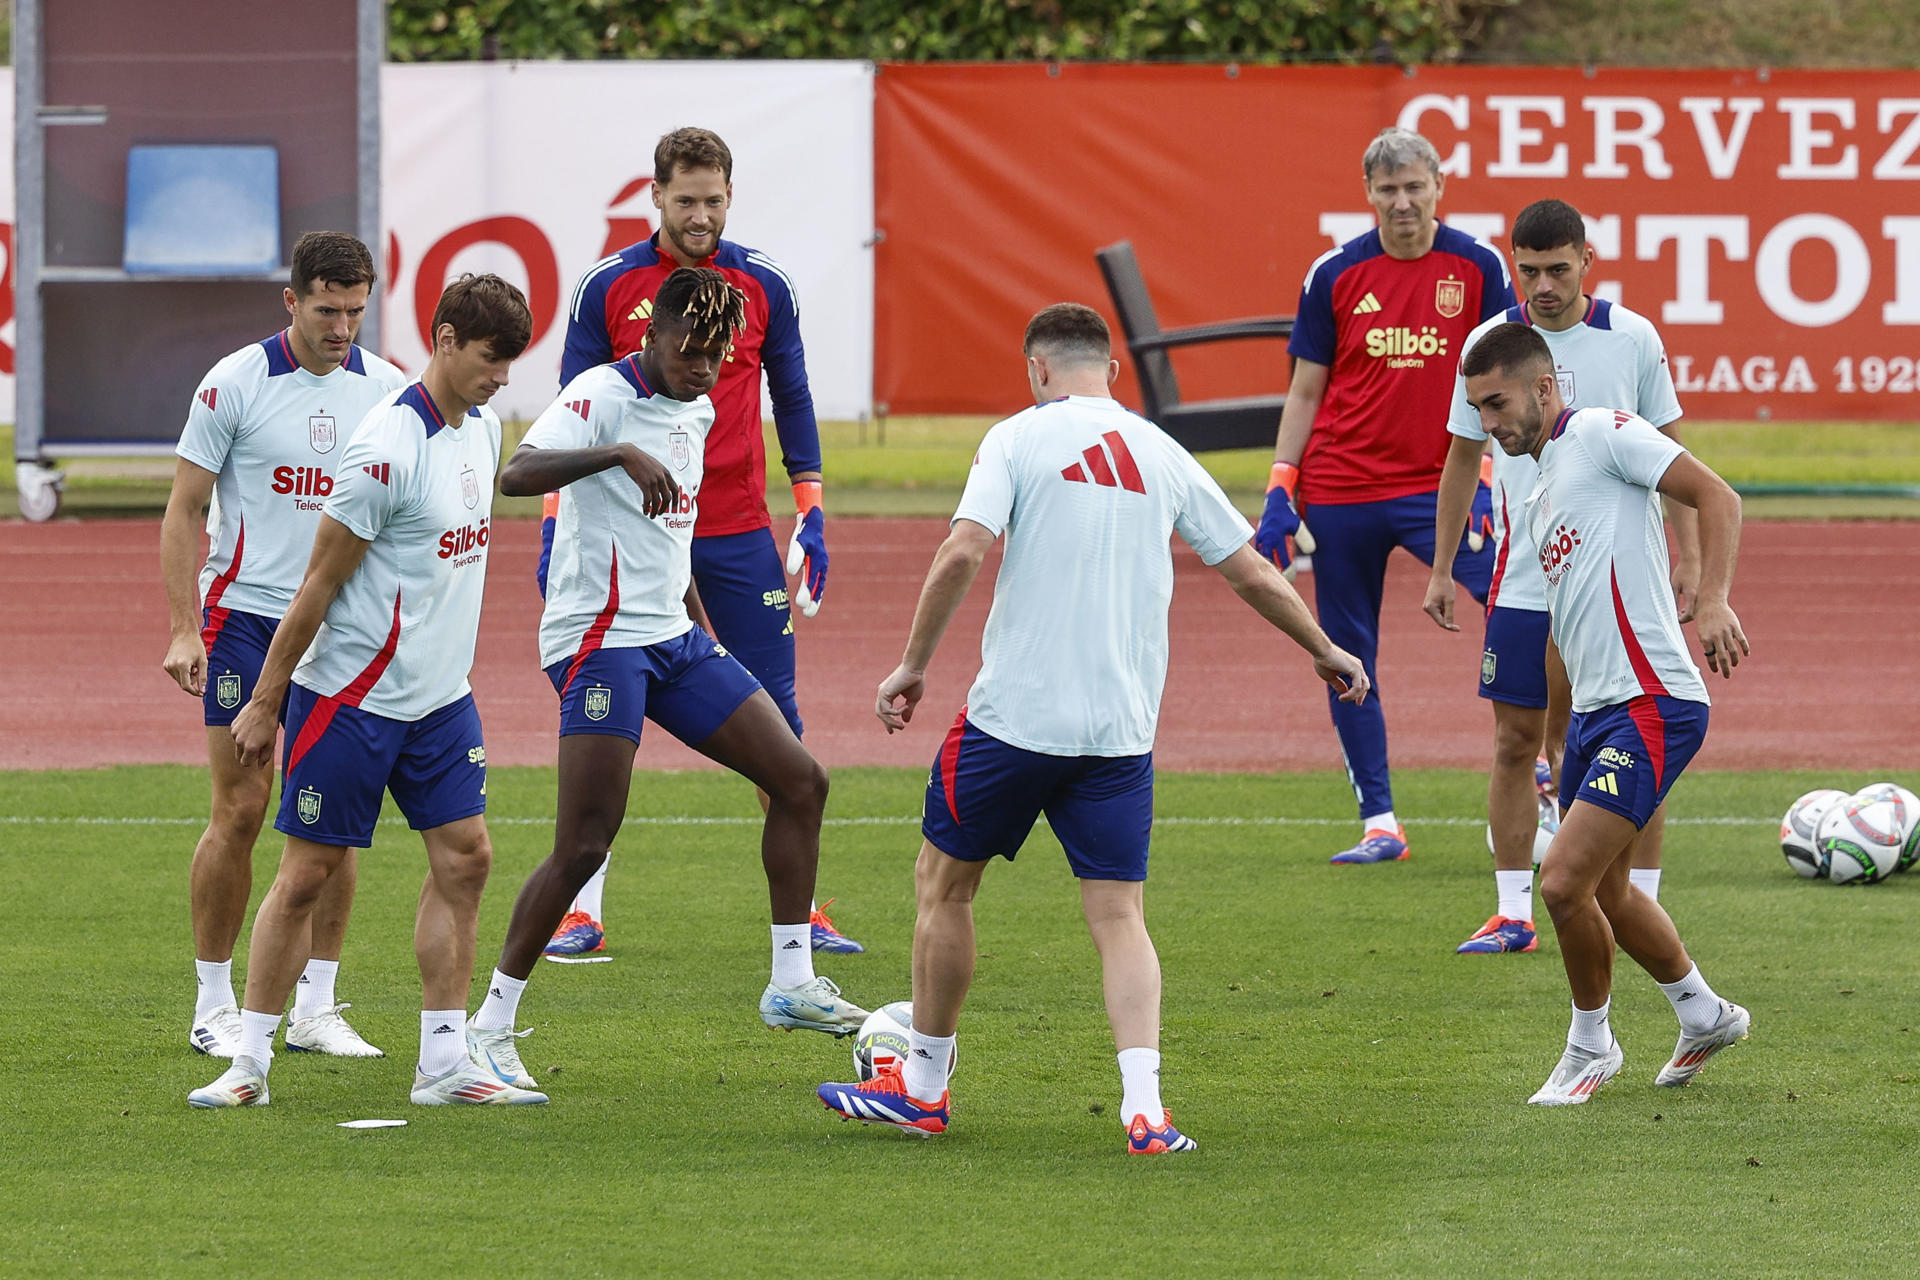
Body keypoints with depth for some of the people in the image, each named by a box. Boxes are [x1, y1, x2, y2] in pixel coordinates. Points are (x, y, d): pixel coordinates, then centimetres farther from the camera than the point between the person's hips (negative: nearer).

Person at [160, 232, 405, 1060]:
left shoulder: (387, 390, 4)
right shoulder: (235, 384, -7)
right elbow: (184, 509, -4)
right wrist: (182, 631, -11)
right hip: (246, 616, -4)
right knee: (240, 811, -4)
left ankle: (315, 1010, 8)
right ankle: (214, 1007, 5)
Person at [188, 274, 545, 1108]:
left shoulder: (482, 427, 5)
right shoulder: (388, 446, -20)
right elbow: (320, 582, -14)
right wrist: (264, 703, -9)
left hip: (440, 694, 8)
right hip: (349, 695, -8)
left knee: (464, 856, 2)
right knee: (305, 874, -2)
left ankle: (443, 1064, 7)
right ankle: (249, 1063, 6)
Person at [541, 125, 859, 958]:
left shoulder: (764, 285, 4)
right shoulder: (608, 287, 0)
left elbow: (792, 399, 11)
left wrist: (811, 520, 5)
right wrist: (557, 527, -2)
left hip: (740, 536, 1)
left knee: (774, 717, 1)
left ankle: (801, 906, 8)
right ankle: (583, 912, 6)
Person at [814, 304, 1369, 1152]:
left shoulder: (1022, 437, -2)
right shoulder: (1163, 455, 10)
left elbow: (962, 553, -15)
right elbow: (1254, 575, 15)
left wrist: (912, 667, -7)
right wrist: (1326, 653, 30)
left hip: (1015, 714, -3)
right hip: (1122, 729, 3)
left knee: (943, 883, 15)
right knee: (1119, 916, 4)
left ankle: (921, 1087, 23)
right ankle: (1143, 1106, -14)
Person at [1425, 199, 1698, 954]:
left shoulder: (1633, 339, -2)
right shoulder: (1489, 344, 1)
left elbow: (1667, 451, 6)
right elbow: (1463, 459, 10)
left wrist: (1689, 557, 1)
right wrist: (1441, 569, 10)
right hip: (1523, 581, 1)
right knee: (1516, 742, 2)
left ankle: (1643, 908, 8)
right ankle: (1513, 914, 9)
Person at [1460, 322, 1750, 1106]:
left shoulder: (1602, 434, -6)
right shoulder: (1542, 490, 20)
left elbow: (1716, 497, -13)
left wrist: (1713, 601, -26)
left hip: (1651, 704, -10)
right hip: (1592, 711, 10)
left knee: (1565, 882, -14)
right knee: (1603, 893, 19)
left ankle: (1591, 1043, 7)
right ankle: (1704, 1015, 39)